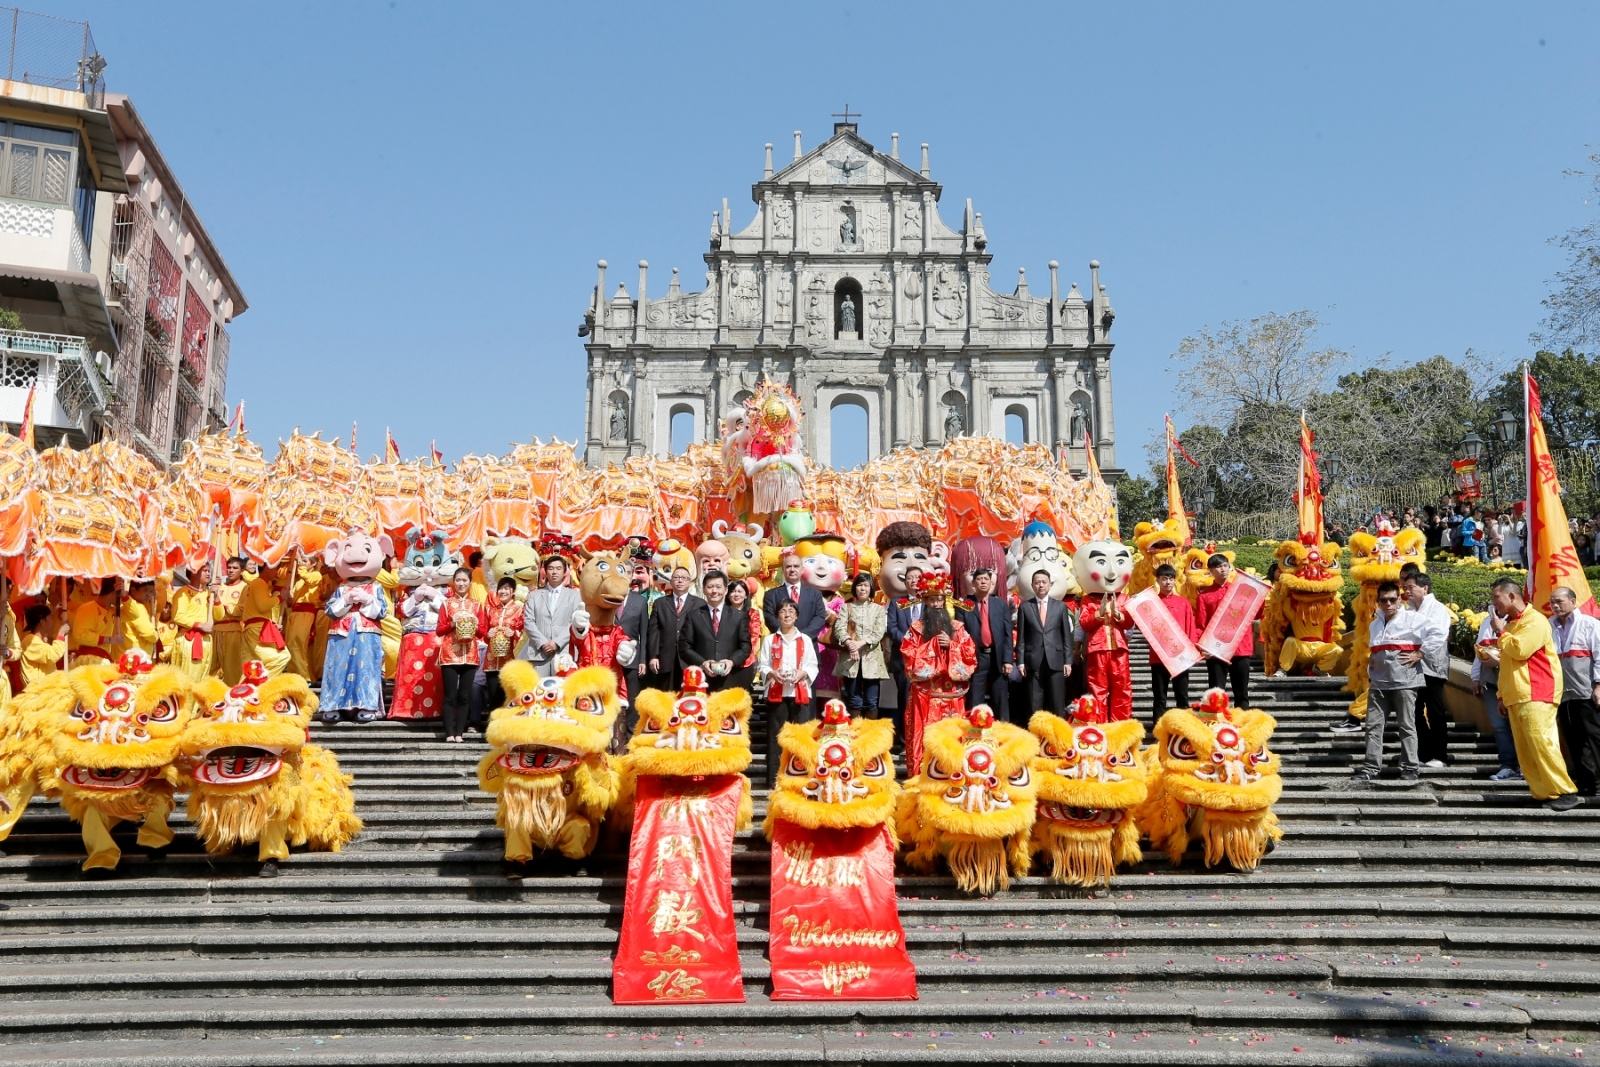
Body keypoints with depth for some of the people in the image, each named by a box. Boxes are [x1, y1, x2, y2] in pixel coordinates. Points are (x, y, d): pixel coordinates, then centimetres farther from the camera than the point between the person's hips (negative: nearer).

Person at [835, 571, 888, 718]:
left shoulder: (879, 609, 11)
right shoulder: (846, 607, 10)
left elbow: (879, 632, -2)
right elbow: (839, 628, -3)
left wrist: (860, 643, -18)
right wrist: (849, 643, -23)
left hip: (871, 659, 0)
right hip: (850, 659, 0)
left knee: (871, 702, 1)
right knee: (854, 702, 3)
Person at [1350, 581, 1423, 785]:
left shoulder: (1413, 618, -2)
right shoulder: (1375, 624, 18)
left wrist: (1418, 655, -11)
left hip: (1404, 681, -6)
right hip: (1378, 682, 6)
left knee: (1406, 725, 0)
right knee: (1373, 725, 3)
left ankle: (1410, 768, 6)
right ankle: (1370, 767, 6)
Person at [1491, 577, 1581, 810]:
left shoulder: (1534, 620, -7)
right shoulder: (1511, 623, 23)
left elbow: (1519, 650, -21)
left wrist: (1501, 631, -6)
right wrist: (1503, 694, 23)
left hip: (1536, 695, -9)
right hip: (1516, 697, 9)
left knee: (1541, 743, -17)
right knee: (1525, 750, 2)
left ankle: (1566, 792, -14)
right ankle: (1543, 793, 3)